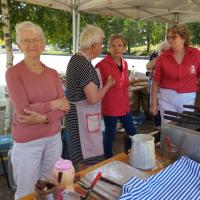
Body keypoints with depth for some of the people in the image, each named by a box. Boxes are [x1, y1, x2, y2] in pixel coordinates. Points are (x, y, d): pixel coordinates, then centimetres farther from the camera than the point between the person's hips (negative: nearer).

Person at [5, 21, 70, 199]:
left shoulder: (53, 73, 3)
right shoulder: (13, 73, -11)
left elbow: (65, 107, -4)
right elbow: (24, 111, -19)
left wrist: (43, 117, -20)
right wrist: (53, 104, -11)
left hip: (54, 137, 4)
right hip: (27, 141, -4)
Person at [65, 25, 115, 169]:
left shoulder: (76, 58, 10)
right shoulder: (84, 63, -21)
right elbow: (93, 98, -24)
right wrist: (108, 84, -8)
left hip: (80, 113, 10)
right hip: (83, 116, -10)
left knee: (80, 158, 23)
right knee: (87, 163, 2)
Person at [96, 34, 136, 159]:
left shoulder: (124, 63, 6)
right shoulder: (102, 65, -16)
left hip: (124, 105, 8)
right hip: (110, 107, -8)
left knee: (132, 132, 20)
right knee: (110, 134, 8)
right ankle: (108, 159, 30)